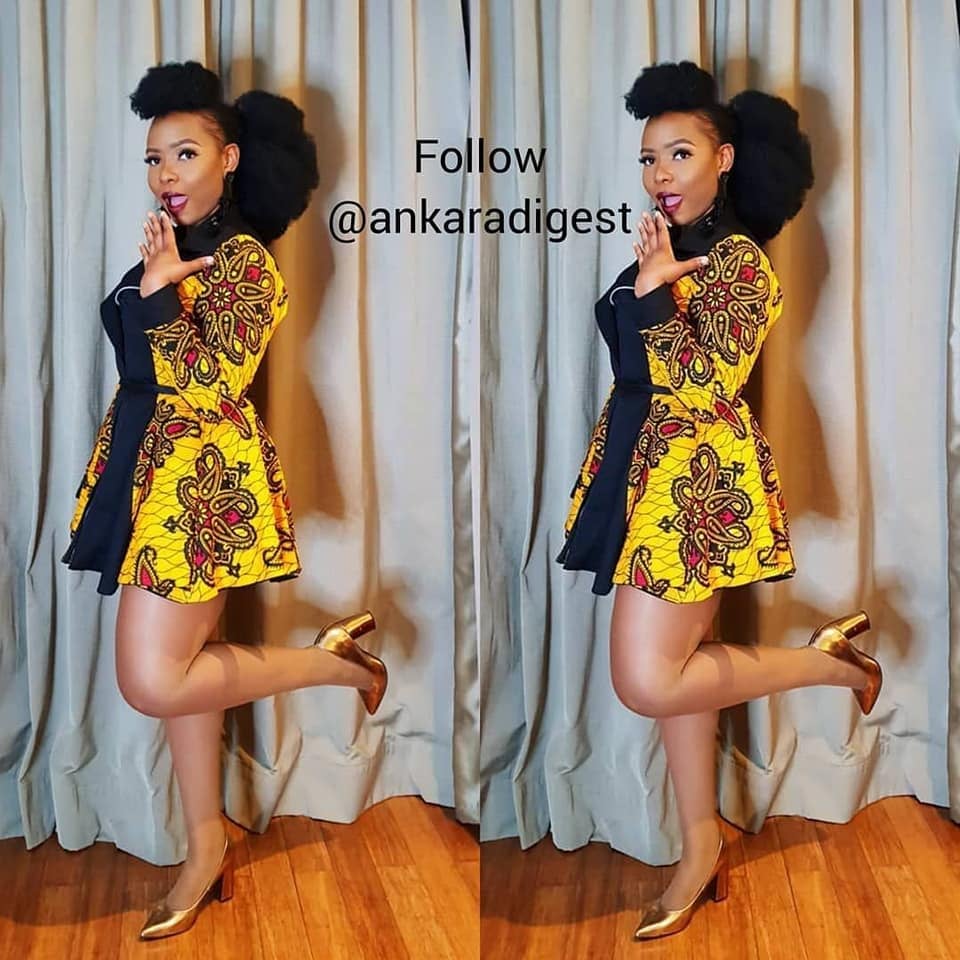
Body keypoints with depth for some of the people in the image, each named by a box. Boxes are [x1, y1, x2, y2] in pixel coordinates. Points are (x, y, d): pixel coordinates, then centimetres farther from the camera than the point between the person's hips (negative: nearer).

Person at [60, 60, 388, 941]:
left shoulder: (243, 259, -13)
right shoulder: (174, 248, 13)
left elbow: (213, 383, -23)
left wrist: (161, 291, -20)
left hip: (202, 475, -9)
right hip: (155, 469, 9)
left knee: (154, 681, -11)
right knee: (178, 665, 12)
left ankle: (333, 660, 7)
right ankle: (207, 842, 25)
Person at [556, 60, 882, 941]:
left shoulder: (739, 260, -12)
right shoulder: (668, 249, 13)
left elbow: (708, 384, -22)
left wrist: (656, 290, -19)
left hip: (698, 477, -8)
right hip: (651, 471, 9)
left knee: (648, 682, -10)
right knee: (673, 667, 12)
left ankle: (831, 661, 8)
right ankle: (702, 844, 24)